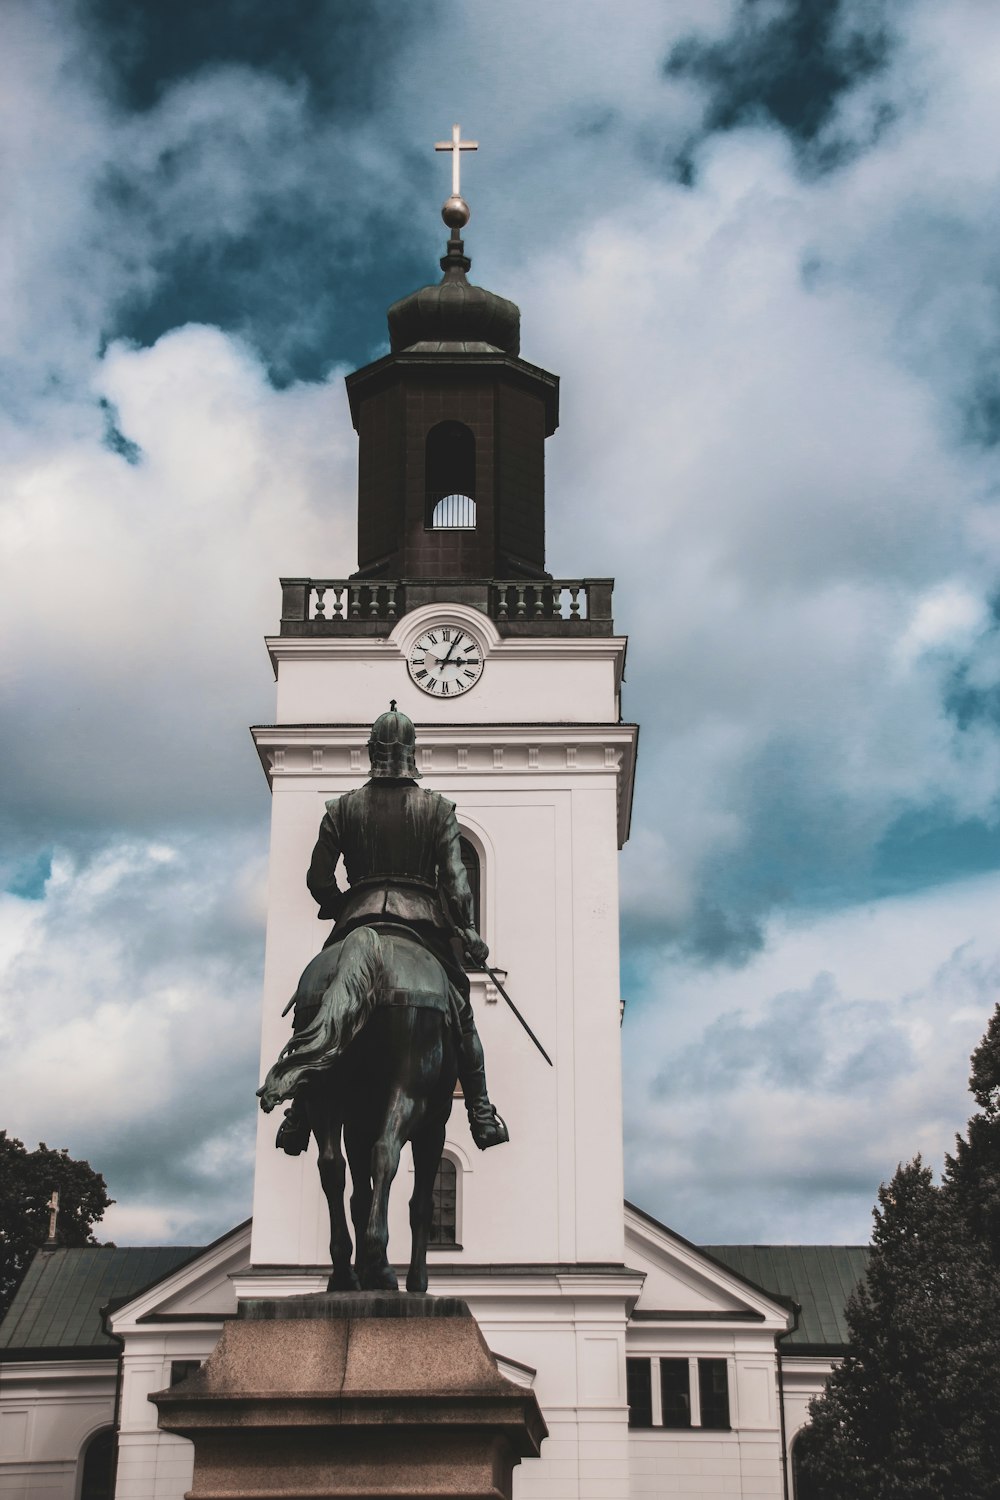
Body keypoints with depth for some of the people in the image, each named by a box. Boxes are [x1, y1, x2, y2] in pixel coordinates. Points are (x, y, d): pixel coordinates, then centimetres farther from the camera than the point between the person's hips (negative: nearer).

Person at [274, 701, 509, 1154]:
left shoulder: (342, 808, 5)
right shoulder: (439, 808, 3)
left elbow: (318, 878, 4)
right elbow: (455, 878, -2)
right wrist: (469, 933, 3)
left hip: (358, 919, 0)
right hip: (423, 922, 0)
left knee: (312, 1009, 12)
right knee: (460, 1015, 14)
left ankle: (299, 1117, 7)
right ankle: (482, 1115, 10)